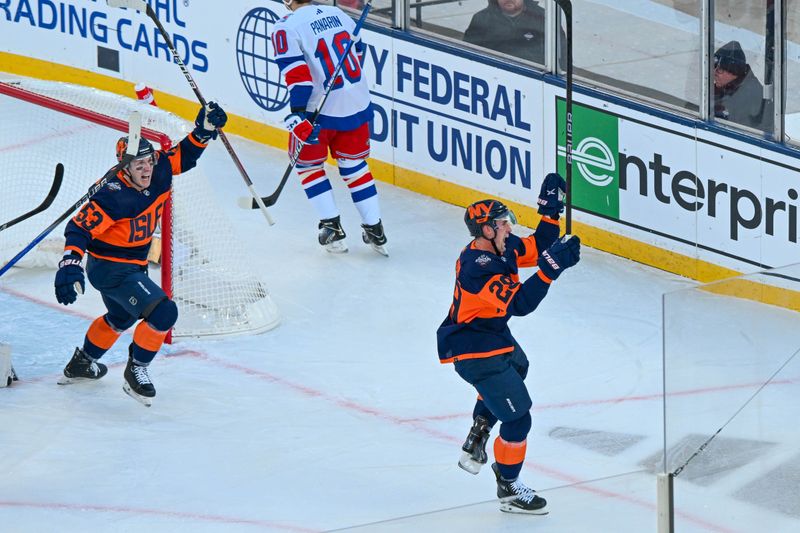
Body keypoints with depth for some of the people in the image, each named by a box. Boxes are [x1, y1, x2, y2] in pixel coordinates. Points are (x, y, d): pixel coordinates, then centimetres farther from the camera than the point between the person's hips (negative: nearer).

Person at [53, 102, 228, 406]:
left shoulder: (158, 173, -10)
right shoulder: (115, 197, -31)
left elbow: (183, 157, 4)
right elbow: (79, 228, -32)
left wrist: (203, 131, -14)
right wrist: (69, 264, -44)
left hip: (133, 264, 10)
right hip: (110, 269, -10)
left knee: (121, 317, 33)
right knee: (163, 313, -21)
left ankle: (80, 364, 55)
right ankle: (135, 372, -1)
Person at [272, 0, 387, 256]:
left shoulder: (287, 28, -12)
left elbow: (298, 76, -21)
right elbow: (358, 52, 18)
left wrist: (298, 115, -22)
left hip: (321, 109, -5)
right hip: (358, 104, 5)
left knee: (307, 163, 17)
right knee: (353, 162, 20)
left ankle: (332, 226, 11)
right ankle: (374, 228, 15)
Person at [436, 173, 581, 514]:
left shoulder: (500, 246, -3)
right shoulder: (477, 266, -31)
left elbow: (538, 248, 7)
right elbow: (519, 303, -37)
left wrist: (550, 210, -4)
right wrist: (551, 268, -41)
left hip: (492, 333, 11)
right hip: (474, 349, -11)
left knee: (517, 368, 39)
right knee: (517, 417, -8)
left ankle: (476, 442, 44)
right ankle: (508, 489, 7)